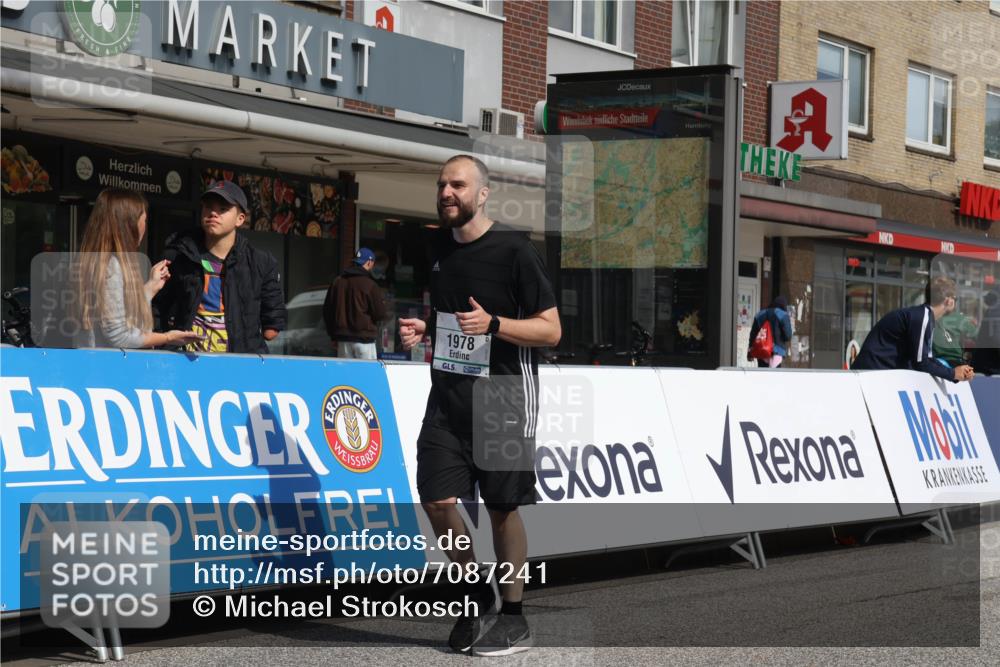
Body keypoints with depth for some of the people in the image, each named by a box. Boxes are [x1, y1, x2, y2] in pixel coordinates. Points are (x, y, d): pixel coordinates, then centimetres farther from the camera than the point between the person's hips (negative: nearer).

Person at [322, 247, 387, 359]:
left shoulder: (337, 282, 6)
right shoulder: (369, 284, -12)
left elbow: (327, 310, 12)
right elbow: (380, 314, -9)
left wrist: (333, 335, 19)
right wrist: (382, 305, 14)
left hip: (343, 339, 5)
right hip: (364, 338, -5)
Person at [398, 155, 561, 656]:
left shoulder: (514, 249, -10)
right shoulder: (438, 247, 10)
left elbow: (551, 330, -10)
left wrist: (492, 324, -23)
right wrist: (422, 328, 4)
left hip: (503, 395, -5)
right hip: (449, 390, 5)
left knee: (502, 507, 0)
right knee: (436, 499, -3)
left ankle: (513, 618, 13)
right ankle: (476, 592, 19)